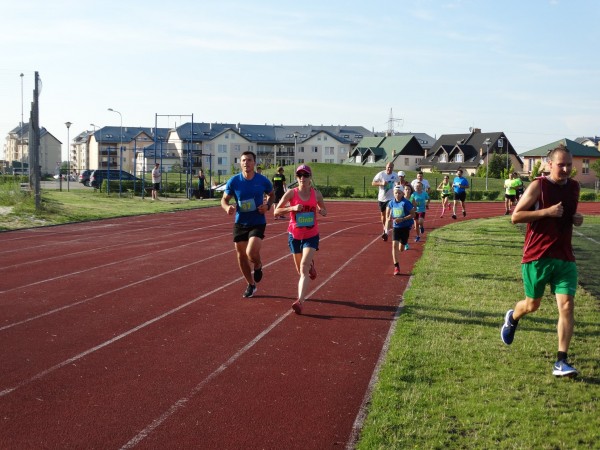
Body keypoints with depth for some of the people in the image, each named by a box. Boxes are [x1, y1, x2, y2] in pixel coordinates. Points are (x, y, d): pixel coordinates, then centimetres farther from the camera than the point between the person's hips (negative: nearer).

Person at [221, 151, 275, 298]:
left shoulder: (263, 180, -7)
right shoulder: (233, 181, -7)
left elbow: (272, 195, 11)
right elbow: (224, 199, 1)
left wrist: (267, 205, -9)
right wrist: (227, 207, -21)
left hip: (257, 223, -2)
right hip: (240, 223, 3)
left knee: (251, 253, -21)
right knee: (241, 255, 10)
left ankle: (258, 266, 17)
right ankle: (251, 285, 30)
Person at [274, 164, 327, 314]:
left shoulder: (316, 194, -2)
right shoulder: (291, 193, -8)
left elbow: (324, 210, 14)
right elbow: (276, 211, -10)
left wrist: (322, 211, -11)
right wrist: (292, 208, -25)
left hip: (311, 235, -1)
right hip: (295, 235, 1)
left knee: (304, 267, -18)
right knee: (300, 269, 16)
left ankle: (300, 301, -23)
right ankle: (311, 265, 55)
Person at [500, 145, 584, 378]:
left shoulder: (574, 187, 9)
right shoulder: (539, 186, -8)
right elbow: (515, 216, -10)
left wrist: (576, 218, 5)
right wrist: (547, 211, -20)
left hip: (565, 258, 4)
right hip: (537, 256, -4)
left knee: (567, 304, -10)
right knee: (532, 304, 11)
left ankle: (561, 362, -6)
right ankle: (512, 317, 47)